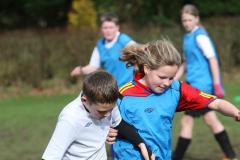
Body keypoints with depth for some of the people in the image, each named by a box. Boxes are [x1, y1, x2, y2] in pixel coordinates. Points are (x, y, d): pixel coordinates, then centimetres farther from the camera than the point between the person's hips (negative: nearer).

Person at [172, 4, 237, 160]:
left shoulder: (200, 36, -13)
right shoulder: (187, 36, 13)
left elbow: (212, 59, -17)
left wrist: (217, 84, -20)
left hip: (201, 84, -9)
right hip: (197, 84, 9)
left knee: (187, 121, -5)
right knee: (210, 120, 14)